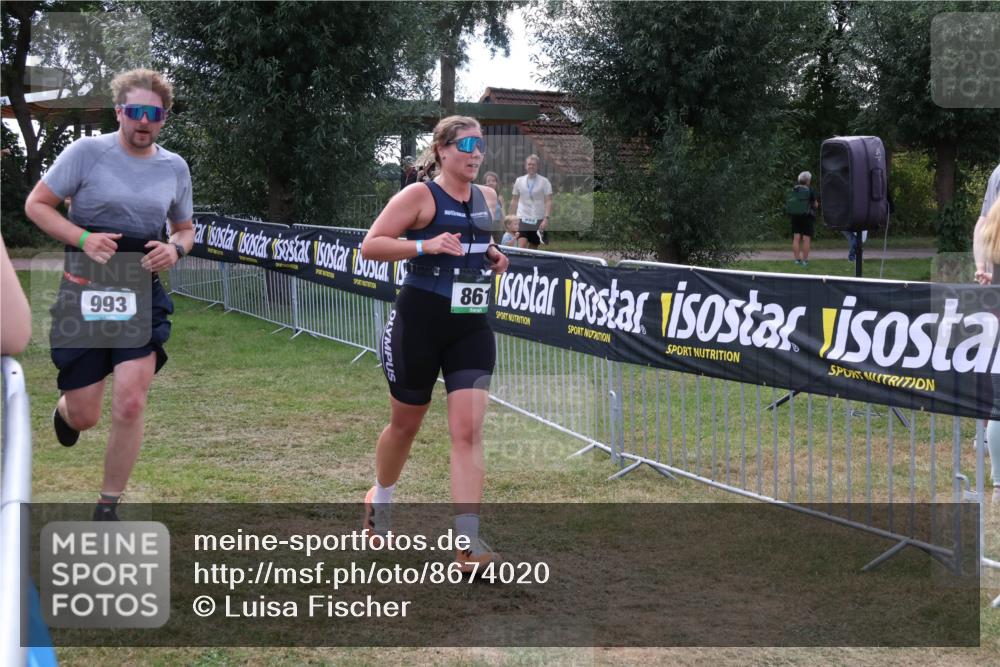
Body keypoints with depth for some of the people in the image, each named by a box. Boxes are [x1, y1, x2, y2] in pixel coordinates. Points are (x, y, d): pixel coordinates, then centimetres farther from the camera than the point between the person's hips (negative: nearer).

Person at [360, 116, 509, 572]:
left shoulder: (487, 198, 8)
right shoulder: (419, 195, -10)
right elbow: (370, 246, -15)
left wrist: (493, 257, 6)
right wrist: (426, 245, -27)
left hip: (471, 328, 4)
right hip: (419, 324, -4)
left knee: (468, 429, -8)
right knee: (405, 423, 14)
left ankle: (468, 541, -10)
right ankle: (380, 500, 43)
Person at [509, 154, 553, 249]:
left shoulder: (544, 181, 0)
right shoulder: (519, 181, 8)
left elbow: (548, 202, -5)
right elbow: (514, 201, 13)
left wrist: (546, 218, -16)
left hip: (538, 220, -1)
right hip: (522, 218, 1)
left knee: (534, 248, 6)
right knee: (522, 246, -17)